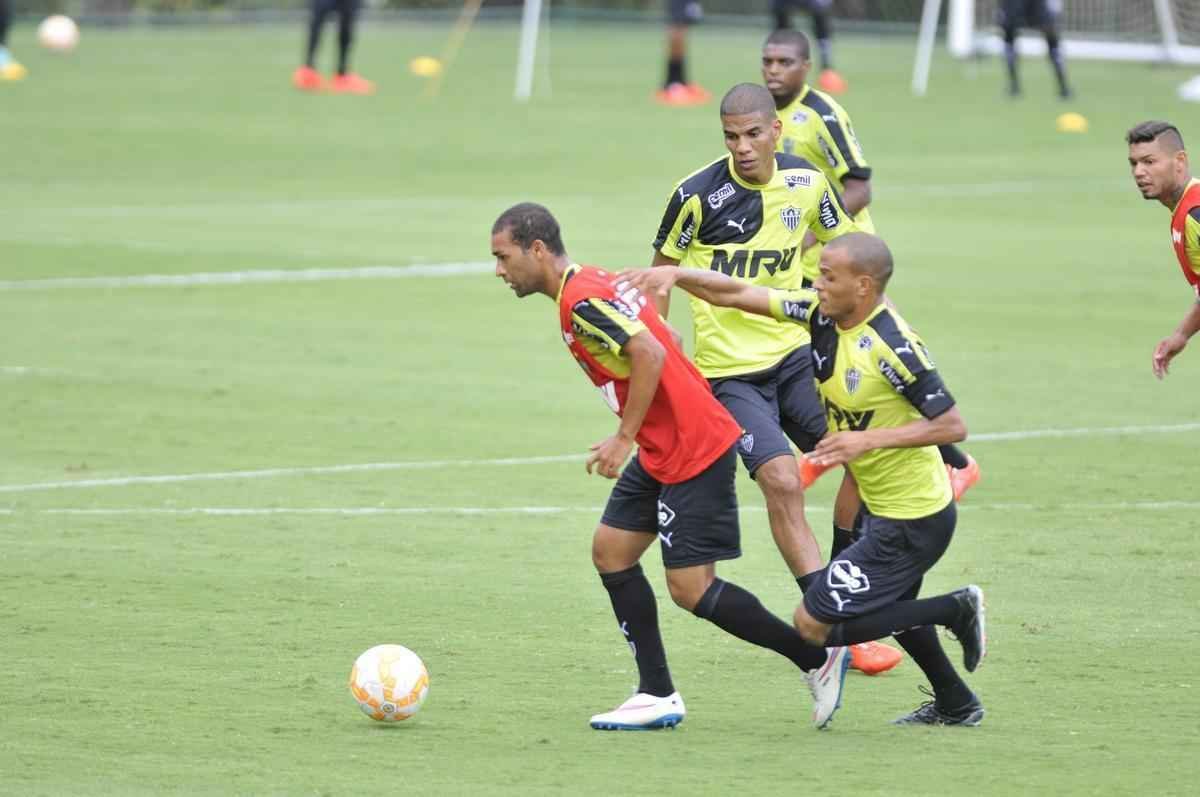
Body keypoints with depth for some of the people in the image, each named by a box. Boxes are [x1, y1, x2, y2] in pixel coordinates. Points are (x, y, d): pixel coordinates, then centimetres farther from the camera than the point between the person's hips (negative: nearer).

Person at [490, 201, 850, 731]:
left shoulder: (582, 301, -18)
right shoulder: (589, 288, 13)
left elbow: (650, 353, -28)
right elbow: (660, 344, 20)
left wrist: (624, 439, -21)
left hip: (694, 451, -11)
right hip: (662, 452, 11)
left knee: (690, 589, -7)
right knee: (610, 550, 8)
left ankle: (817, 657, 4)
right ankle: (657, 695, 9)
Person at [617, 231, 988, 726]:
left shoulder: (893, 347, -27)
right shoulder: (821, 313, -4)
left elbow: (953, 426, -25)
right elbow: (737, 295, -3)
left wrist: (871, 440, -30)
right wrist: (674, 273, -17)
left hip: (912, 520, -9)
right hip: (885, 506, 9)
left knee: (814, 623, -7)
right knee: (889, 608, 31)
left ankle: (955, 611, 0)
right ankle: (955, 705, 47)